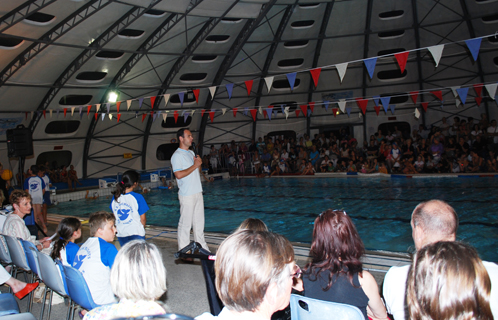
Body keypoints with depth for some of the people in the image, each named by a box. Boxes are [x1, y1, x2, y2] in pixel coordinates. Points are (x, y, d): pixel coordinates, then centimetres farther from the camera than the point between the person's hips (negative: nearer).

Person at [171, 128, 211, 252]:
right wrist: (195, 165, -16)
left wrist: (199, 163, 1)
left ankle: (202, 248, 24)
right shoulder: (177, 155, -11)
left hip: (198, 192, 8)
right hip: (187, 194, -8)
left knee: (199, 222, 14)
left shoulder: (191, 153, 16)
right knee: (185, 224, -2)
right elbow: (179, 174, -22)